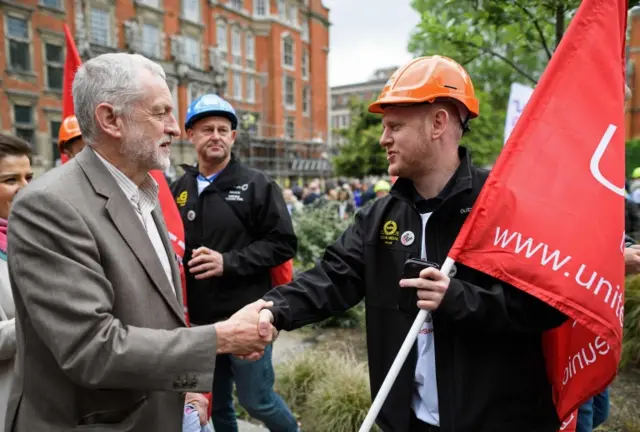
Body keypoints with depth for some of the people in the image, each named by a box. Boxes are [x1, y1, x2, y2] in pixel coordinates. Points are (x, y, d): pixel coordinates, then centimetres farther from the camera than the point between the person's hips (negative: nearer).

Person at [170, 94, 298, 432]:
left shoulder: (256, 185, -6)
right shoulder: (179, 189, 6)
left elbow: (283, 243, -10)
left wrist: (228, 262, -20)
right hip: (200, 320, 4)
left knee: (256, 399, 9)